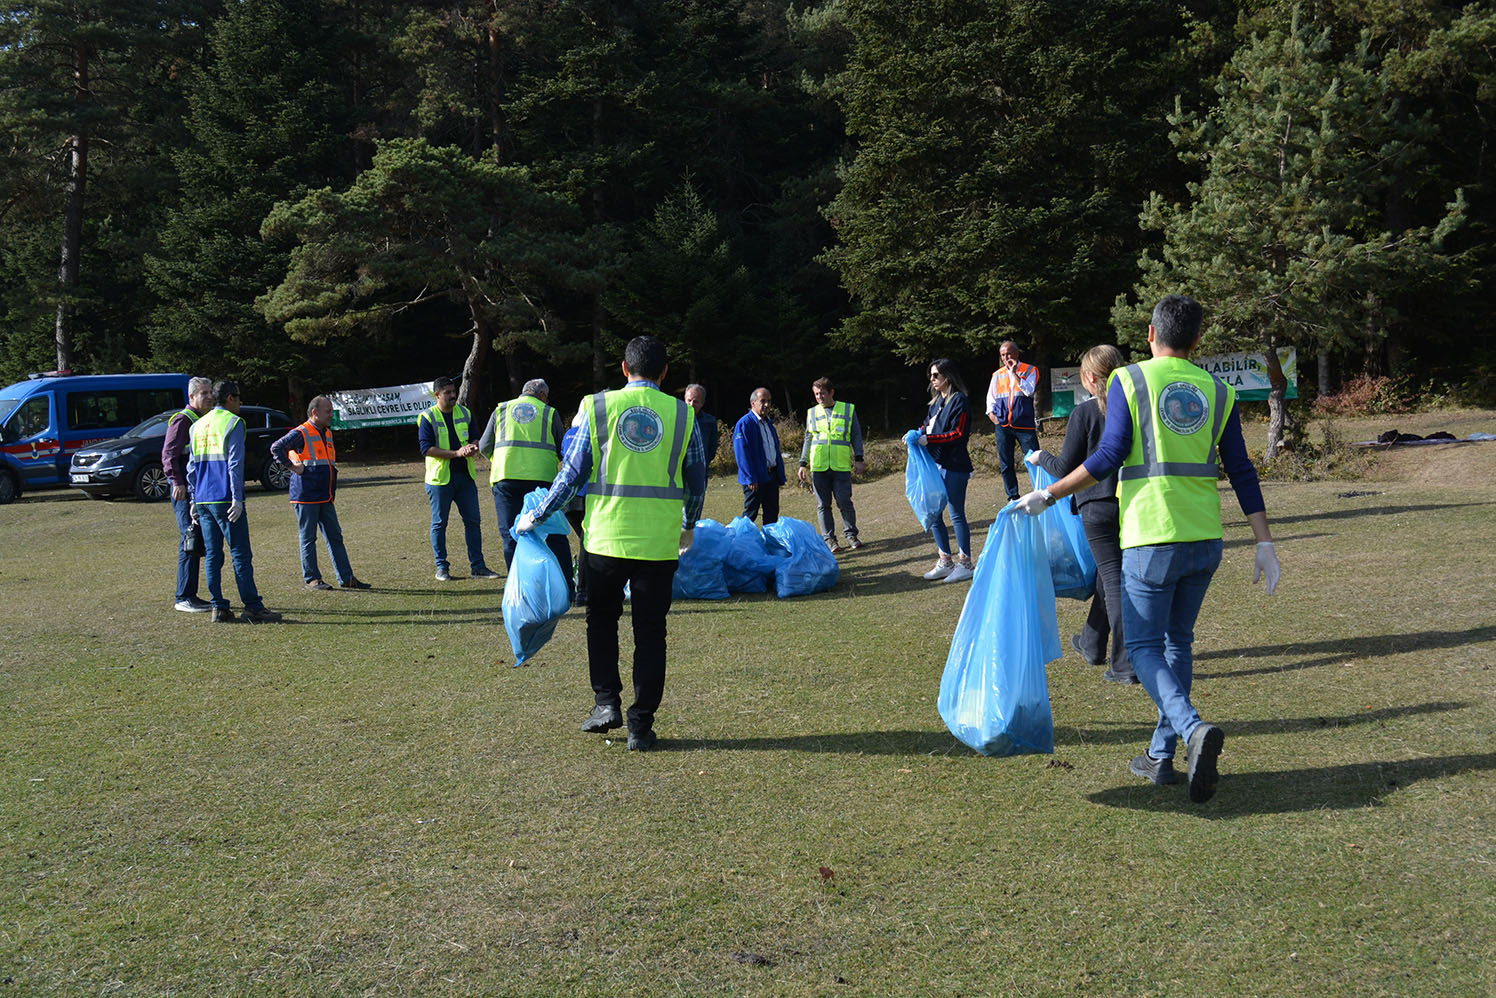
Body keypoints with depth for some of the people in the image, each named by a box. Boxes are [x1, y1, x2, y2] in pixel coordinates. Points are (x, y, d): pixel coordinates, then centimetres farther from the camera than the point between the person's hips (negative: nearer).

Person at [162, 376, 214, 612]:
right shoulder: (182, 420, -8)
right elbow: (169, 454, -15)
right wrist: (178, 482, -23)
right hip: (185, 490, -9)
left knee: (199, 544, 10)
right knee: (190, 543, -10)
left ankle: (191, 596, 16)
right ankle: (184, 598, -7)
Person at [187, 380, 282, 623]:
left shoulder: (198, 425, 16)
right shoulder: (233, 422, -5)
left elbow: (192, 466, 18)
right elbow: (235, 464, -12)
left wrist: (195, 500, 21)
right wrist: (237, 499, -13)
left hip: (203, 500, 7)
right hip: (225, 499, -7)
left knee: (212, 555, 7)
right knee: (241, 554, -5)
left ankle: (218, 608, 7)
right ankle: (253, 608, -5)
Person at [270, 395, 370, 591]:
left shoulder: (327, 433, 15)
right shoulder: (301, 433, -10)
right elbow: (276, 448, -18)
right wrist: (294, 467, -16)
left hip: (325, 497, 8)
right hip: (306, 497, -8)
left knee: (335, 537, 7)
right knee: (308, 538, 1)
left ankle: (346, 578, 10)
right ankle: (311, 578, 9)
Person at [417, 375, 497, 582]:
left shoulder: (465, 413, 11)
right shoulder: (427, 418, -4)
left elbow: (475, 438, 17)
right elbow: (426, 449, -12)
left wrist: (473, 447, -8)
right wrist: (456, 453, -19)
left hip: (465, 475, 4)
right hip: (440, 478, -4)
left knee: (473, 520, 4)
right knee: (439, 523, 2)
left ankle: (478, 566, 10)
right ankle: (442, 567, 12)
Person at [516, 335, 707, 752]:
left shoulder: (598, 407, -1)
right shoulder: (683, 414, 3)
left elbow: (572, 472, 0)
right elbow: (697, 482, 11)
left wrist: (535, 517, 12)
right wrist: (688, 527, 28)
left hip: (607, 536, 0)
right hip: (660, 541, 0)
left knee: (602, 618, 19)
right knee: (650, 631, 8)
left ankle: (606, 701, 10)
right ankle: (641, 726, 9)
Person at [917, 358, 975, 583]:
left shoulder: (958, 400, -8)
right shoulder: (936, 401, 17)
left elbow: (958, 434, -14)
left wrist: (929, 440, -19)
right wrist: (917, 435, 1)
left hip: (954, 465, -9)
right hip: (935, 464, 9)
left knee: (956, 514, -3)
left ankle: (965, 563, 6)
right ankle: (945, 561, 19)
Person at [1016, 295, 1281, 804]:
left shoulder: (1129, 381, -2)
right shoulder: (1217, 392, 10)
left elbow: (1109, 457, -11)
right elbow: (1242, 473, 6)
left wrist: (1048, 495, -3)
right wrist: (1265, 544, 8)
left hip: (1152, 538, -5)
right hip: (1205, 538, 5)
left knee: (1144, 647, 3)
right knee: (1178, 642, 16)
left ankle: (1194, 729, -22)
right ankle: (1161, 756, 22)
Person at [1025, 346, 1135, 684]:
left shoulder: (1084, 413, -11)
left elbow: (1065, 468, -8)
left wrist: (1041, 458, 11)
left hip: (1098, 507, -5)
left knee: (1114, 580, -2)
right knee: (1108, 573, 21)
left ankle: (1126, 665, -2)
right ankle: (1092, 643, 39)